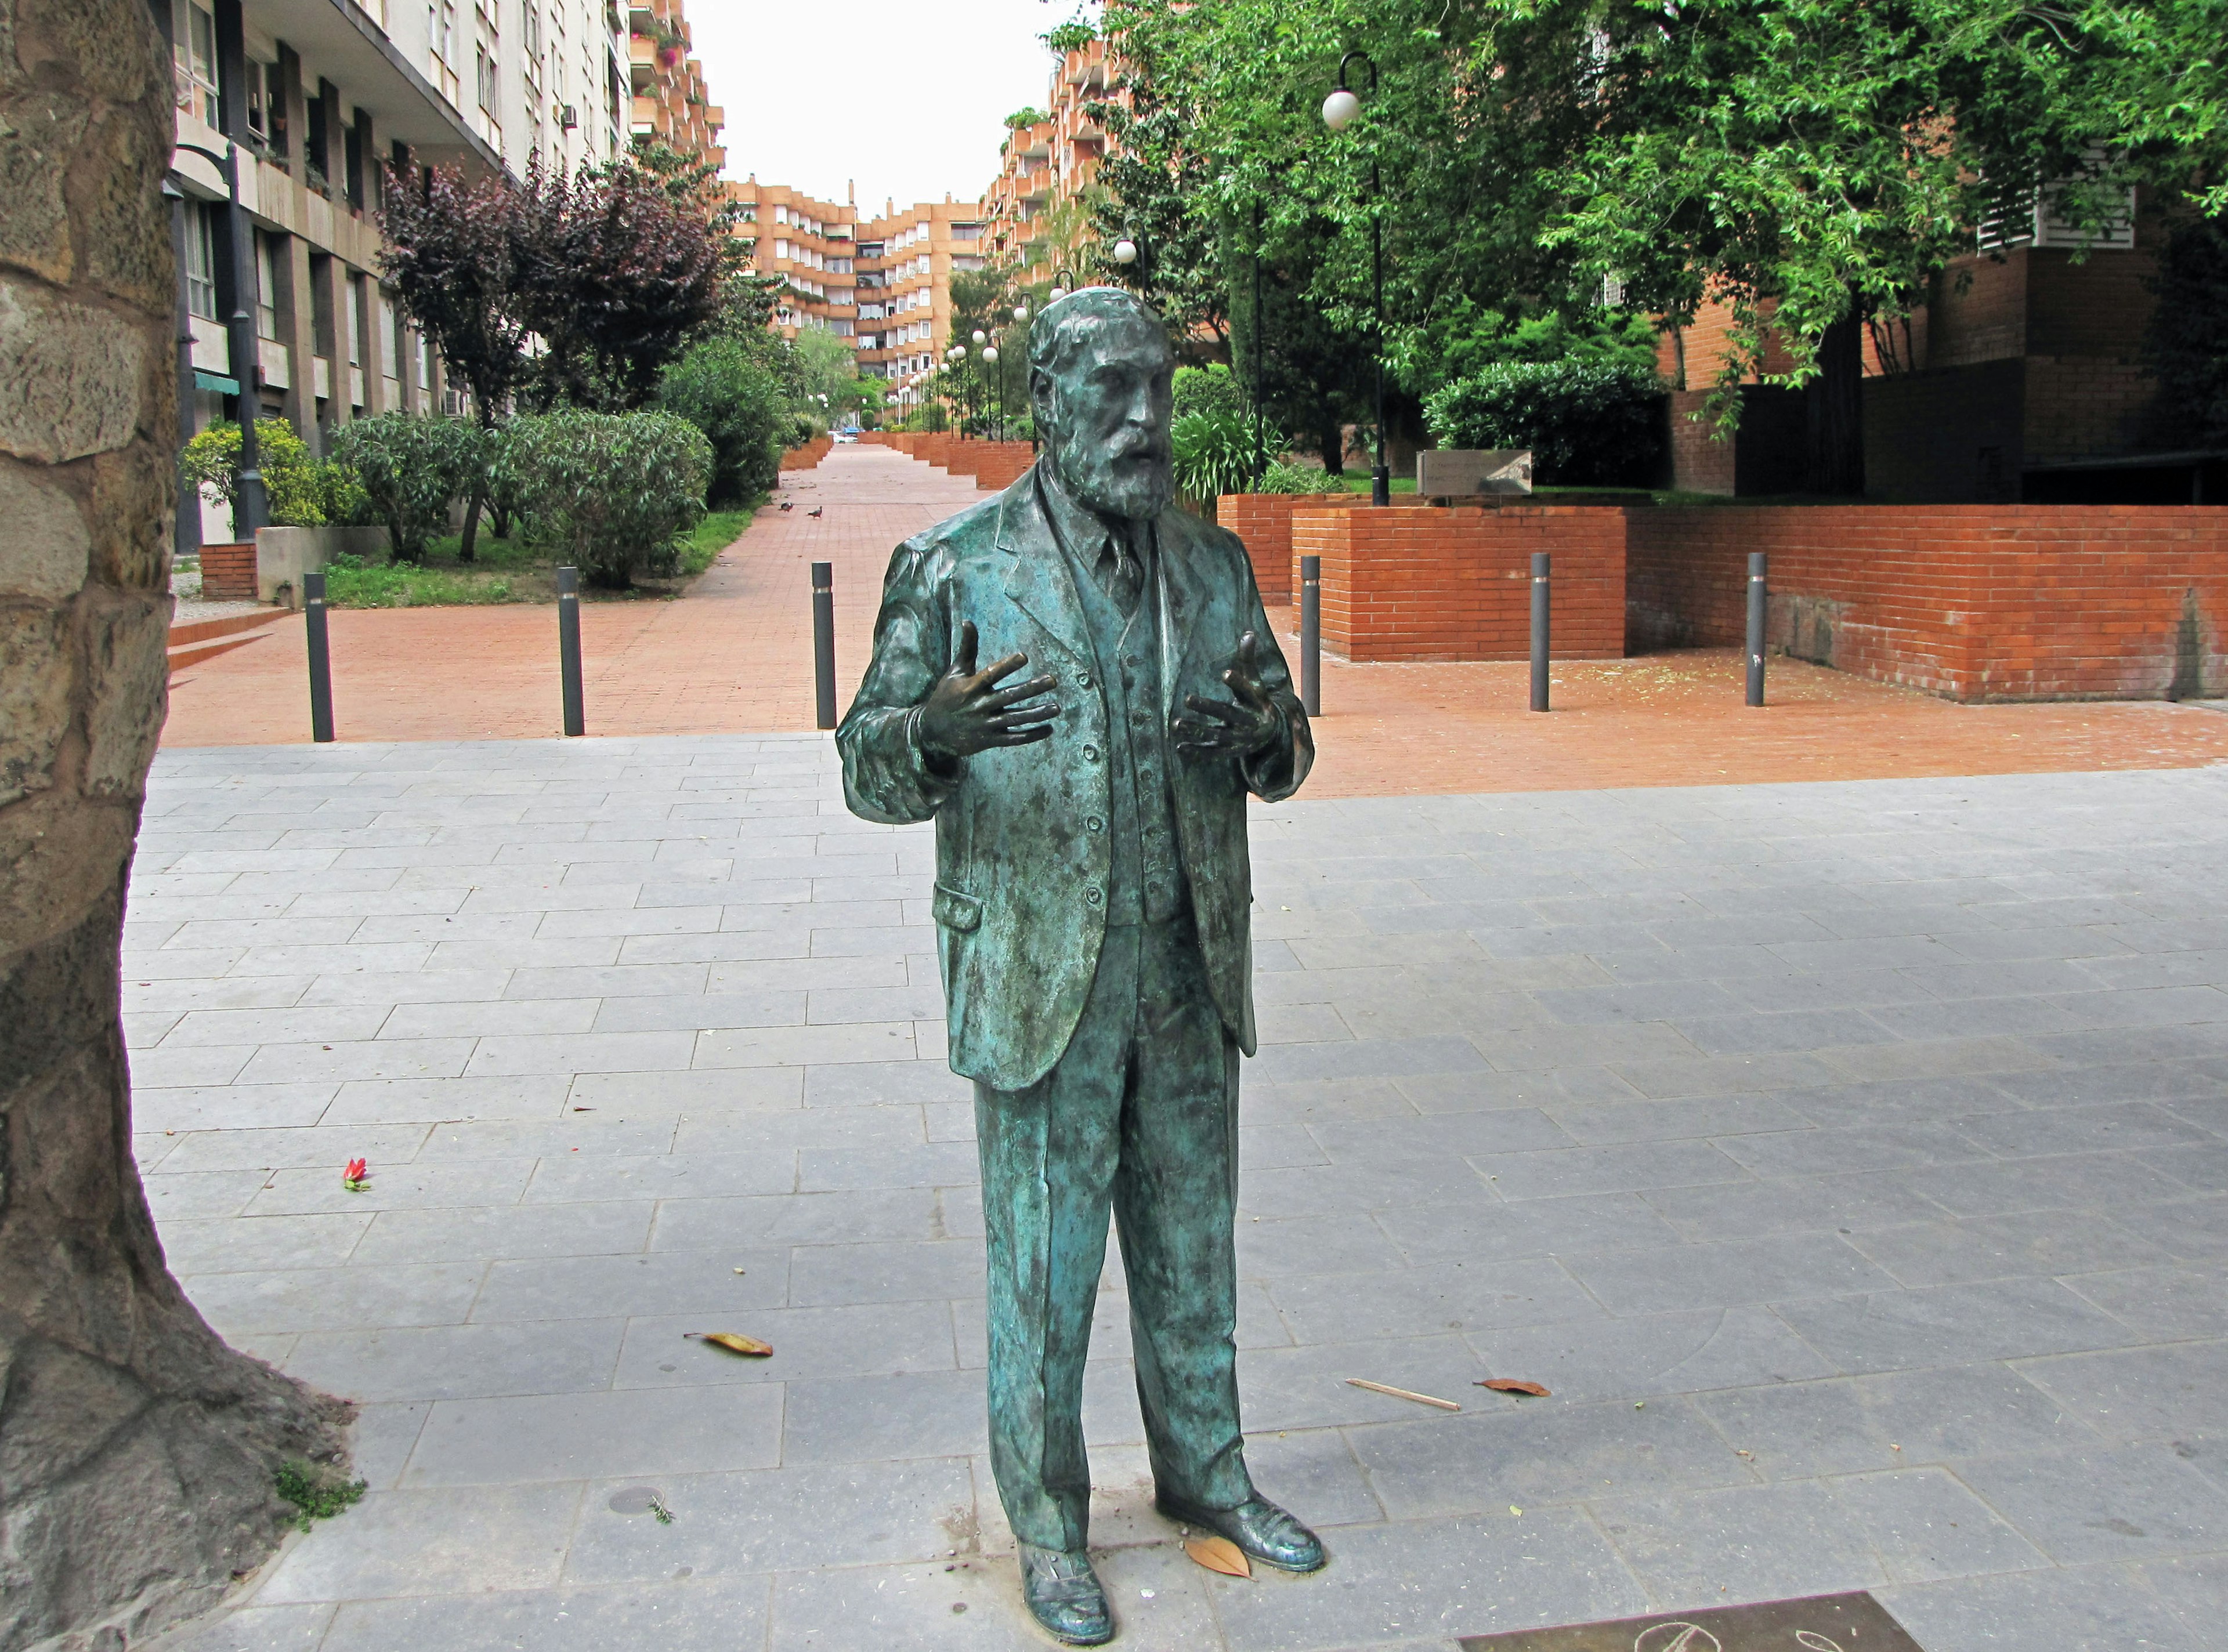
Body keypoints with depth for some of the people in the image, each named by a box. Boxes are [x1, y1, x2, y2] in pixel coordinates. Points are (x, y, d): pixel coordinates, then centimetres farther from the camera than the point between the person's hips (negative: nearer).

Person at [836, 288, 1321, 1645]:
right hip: (1042, 978, -4)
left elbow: (1287, 756, 10)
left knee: (1190, 1238, 17)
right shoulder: (956, 569, -8)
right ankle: (1048, 1522, 25)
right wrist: (934, 732, -33)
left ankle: (1203, 1469, 37)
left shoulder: (1214, 566, 6)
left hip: (1187, 972, 5)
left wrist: (1265, 730, -15)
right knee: (1044, 1257, 6)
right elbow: (872, 770, -8)